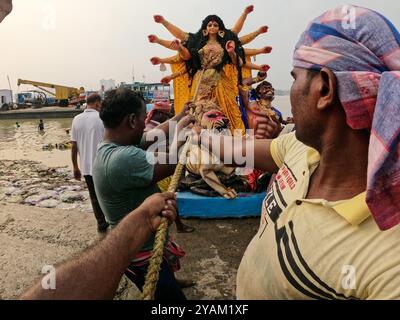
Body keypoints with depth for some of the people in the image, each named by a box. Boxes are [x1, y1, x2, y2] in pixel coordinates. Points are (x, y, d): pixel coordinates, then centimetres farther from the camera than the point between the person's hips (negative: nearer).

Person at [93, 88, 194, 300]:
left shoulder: (109, 146, -3)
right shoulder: (124, 158, -34)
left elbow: (154, 136, 6)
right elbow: (172, 164, -27)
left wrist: (181, 115, 12)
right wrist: (182, 129, -11)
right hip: (143, 254, -10)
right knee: (171, 294, 9)